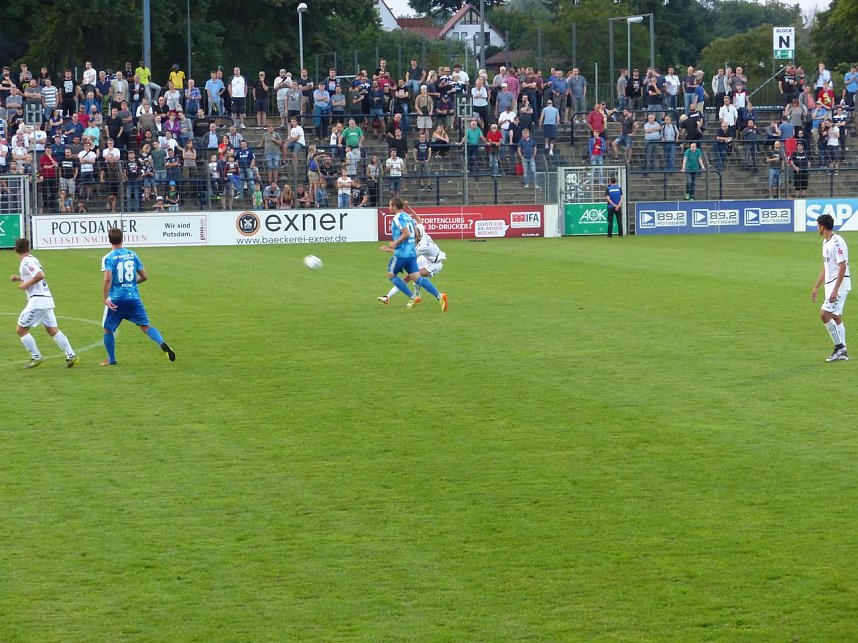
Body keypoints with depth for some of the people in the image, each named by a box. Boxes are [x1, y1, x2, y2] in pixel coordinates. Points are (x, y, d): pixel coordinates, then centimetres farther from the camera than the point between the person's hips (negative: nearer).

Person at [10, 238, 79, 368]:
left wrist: (26, 284, -14)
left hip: (37, 301, -9)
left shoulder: (27, 261, -11)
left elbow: (40, 275, -25)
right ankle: (71, 356, 4)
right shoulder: (33, 259, 17)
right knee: (52, 330, 10)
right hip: (47, 299, 9)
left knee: (21, 330, 0)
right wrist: (20, 278, 21)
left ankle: (36, 357, 2)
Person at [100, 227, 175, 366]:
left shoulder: (108, 258, -6)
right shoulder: (133, 255, 8)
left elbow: (108, 279, -19)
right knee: (145, 326, 3)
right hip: (134, 297, 3)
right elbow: (144, 276, 11)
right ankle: (162, 343, -22)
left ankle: (111, 360, 20)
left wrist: (105, 299, -15)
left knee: (108, 330, 15)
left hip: (116, 299, -3)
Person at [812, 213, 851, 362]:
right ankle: (842, 352, 14)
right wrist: (816, 287, 23)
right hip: (830, 284, 10)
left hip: (839, 284, -10)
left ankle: (839, 345, -8)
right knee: (836, 317, 10)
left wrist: (835, 290, -25)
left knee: (824, 314, -16)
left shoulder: (837, 242, -17)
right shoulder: (826, 243, 14)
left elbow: (842, 267, -21)